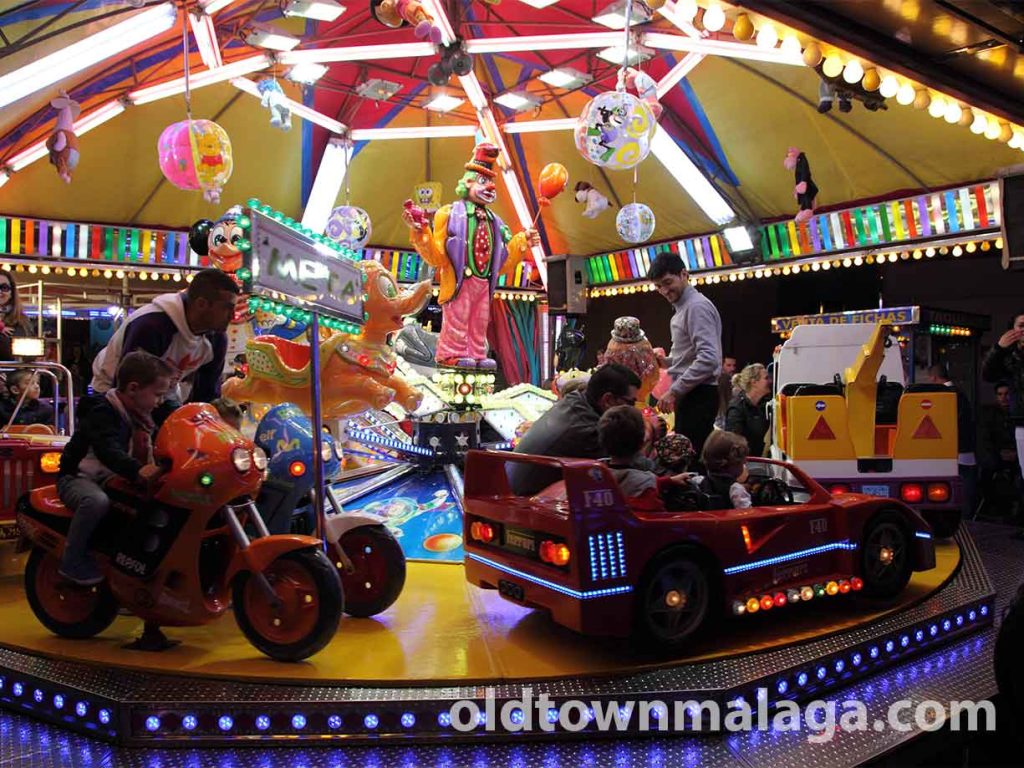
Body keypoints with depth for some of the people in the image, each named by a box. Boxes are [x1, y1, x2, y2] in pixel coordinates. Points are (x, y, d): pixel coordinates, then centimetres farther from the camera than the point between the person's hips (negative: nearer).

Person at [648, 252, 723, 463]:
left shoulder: (697, 306, -12)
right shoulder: (682, 309, 19)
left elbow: (708, 359, -22)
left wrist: (674, 391, -20)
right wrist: (665, 362, 10)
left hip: (698, 396, -10)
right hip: (690, 395, 10)